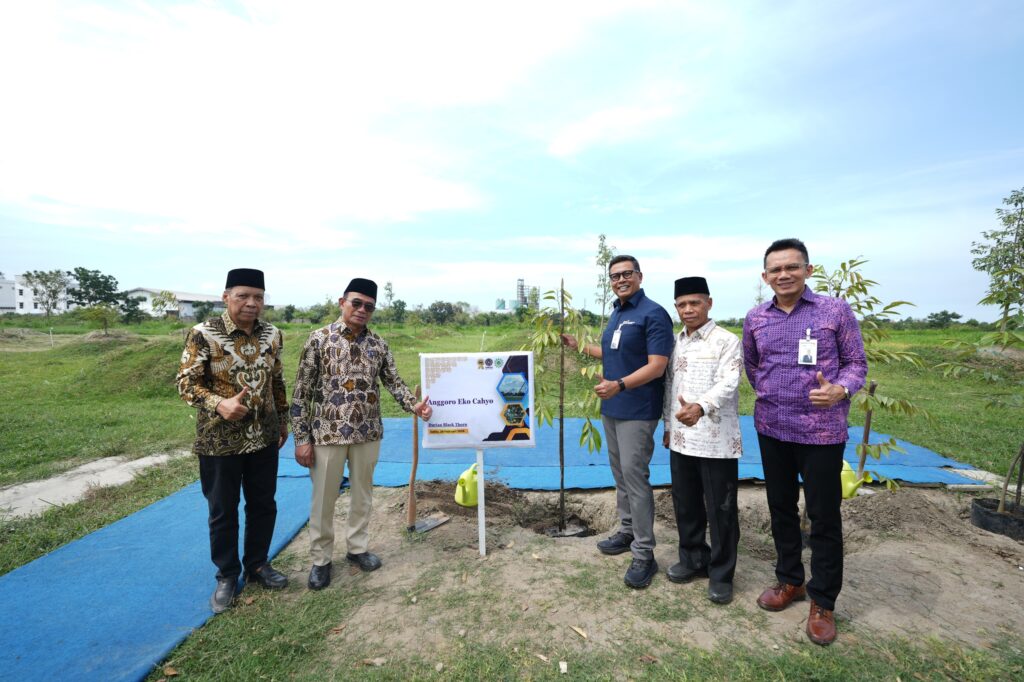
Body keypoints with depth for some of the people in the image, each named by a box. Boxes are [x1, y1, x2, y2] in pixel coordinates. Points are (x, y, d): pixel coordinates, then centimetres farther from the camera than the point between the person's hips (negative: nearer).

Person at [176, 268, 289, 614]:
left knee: (263, 505, 15)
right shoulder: (203, 334, -12)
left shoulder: (272, 335, 1)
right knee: (222, 511, 12)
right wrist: (219, 404, -29)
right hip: (219, 441, -4)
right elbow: (186, 383, -11)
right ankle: (227, 576, 32)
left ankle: (258, 564, 36)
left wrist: (282, 421, 14)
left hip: (264, 438, 4)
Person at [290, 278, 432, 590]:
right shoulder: (320, 338, -7)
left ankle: (357, 547, 37)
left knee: (362, 494, 16)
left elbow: (393, 381, 6)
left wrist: (414, 404, -13)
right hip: (328, 433, -3)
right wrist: (301, 438, -8)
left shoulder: (378, 344, 3)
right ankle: (321, 559, 30)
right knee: (324, 498, 10)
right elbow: (302, 391, -6)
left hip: (368, 433, 3)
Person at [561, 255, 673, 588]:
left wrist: (619, 385, -33)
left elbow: (657, 366, -21)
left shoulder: (653, 314, -13)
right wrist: (579, 346, 23)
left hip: (637, 410, -8)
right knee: (620, 473, 17)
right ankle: (627, 532, 33)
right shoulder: (616, 313, 12)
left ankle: (644, 554, 9)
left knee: (635, 476, -4)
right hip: (611, 408, 9)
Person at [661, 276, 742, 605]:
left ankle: (721, 574, 22)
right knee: (686, 504, 16)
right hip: (682, 438, 6)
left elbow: (727, 384, -21)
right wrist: (668, 425, 15)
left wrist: (701, 408, -38)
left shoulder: (727, 341, -8)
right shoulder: (676, 343, 11)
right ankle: (693, 559, 35)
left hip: (717, 440, -6)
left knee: (720, 509, 5)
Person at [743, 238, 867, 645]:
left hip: (822, 431, -3)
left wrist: (839, 390, -21)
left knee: (824, 517, 6)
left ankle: (822, 601, 24)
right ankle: (789, 580, 35)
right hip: (771, 429, 4)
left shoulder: (836, 310, -5)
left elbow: (856, 362, -2)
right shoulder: (755, 319, 4)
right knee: (781, 508, 15)